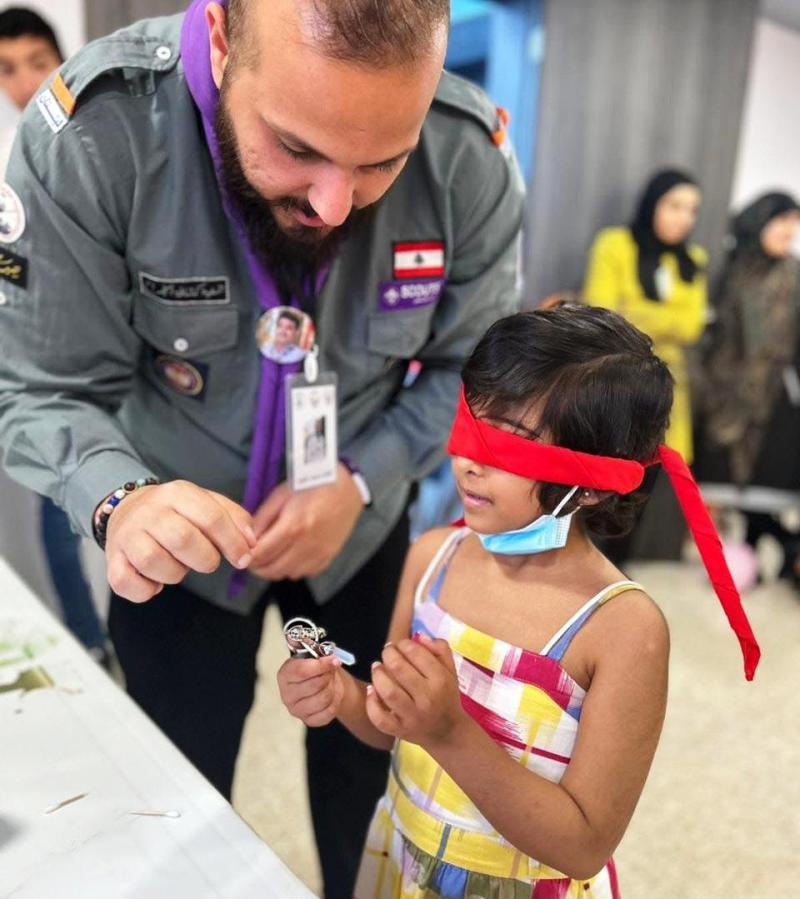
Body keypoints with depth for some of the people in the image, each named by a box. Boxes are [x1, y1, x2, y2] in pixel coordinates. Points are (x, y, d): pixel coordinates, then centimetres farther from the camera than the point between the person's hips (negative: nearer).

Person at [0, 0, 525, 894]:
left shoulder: (470, 160, -22)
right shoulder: (89, 133, -28)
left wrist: (360, 480, -24)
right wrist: (121, 501, -40)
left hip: (359, 526, 2)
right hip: (177, 534, -1)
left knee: (361, 765, 22)